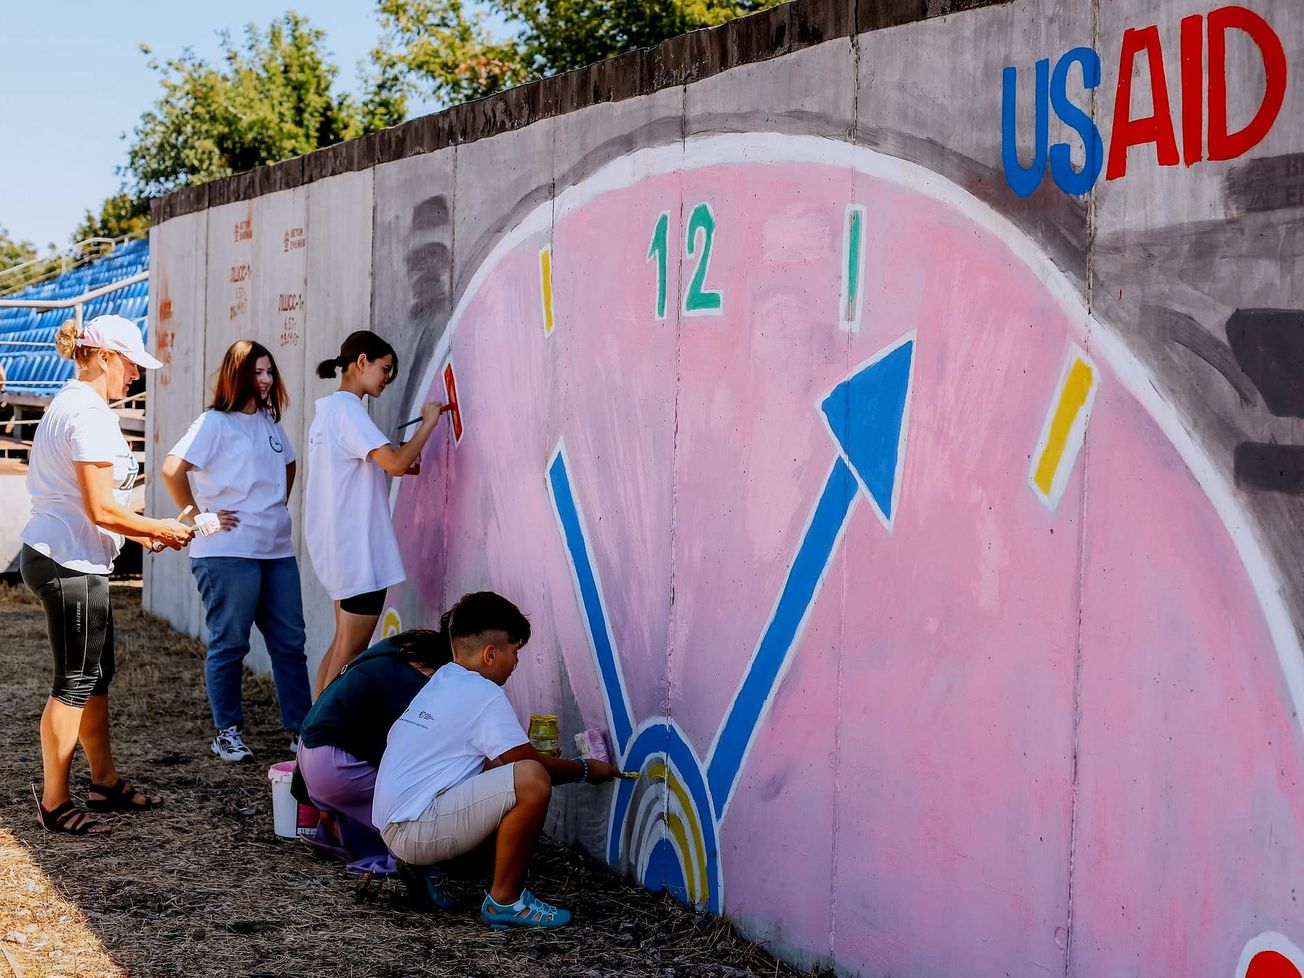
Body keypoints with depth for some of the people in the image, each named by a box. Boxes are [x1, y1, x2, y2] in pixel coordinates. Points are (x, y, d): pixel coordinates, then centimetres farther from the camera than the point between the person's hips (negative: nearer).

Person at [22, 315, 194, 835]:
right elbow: (101, 509, -21)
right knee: (75, 683, -2)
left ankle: (106, 782, 29)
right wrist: (160, 529, -7)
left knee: (96, 674, 17)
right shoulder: (90, 413, -17)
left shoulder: (69, 403, 16)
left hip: (59, 555, 10)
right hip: (70, 564, -10)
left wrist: (142, 534, 14)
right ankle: (54, 805, 7)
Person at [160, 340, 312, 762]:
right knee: (229, 644, 3)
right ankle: (228, 732, 13)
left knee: (290, 642, 7)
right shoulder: (215, 423, -7)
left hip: (277, 550, 7)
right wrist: (198, 517, -12)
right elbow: (172, 469, -15)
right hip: (228, 553, -7)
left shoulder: (270, 422, 15)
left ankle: (301, 728, 14)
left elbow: (287, 465, 32)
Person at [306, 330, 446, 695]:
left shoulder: (327, 408, 16)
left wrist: (400, 463, 9)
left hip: (335, 547, 10)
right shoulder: (347, 409, -14)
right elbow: (395, 463, -25)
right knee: (350, 651, -6)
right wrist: (428, 422, -12)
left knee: (343, 644, 16)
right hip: (357, 547, -10)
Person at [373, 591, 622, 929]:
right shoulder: (483, 694, -12)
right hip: (414, 832, -10)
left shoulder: (442, 681, 16)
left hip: (393, 826, 10)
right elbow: (529, 762, -7)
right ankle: (505, 901, -9)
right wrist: (585, 770, 10)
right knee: (531, 780, -21)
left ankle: (427, 870, 16)